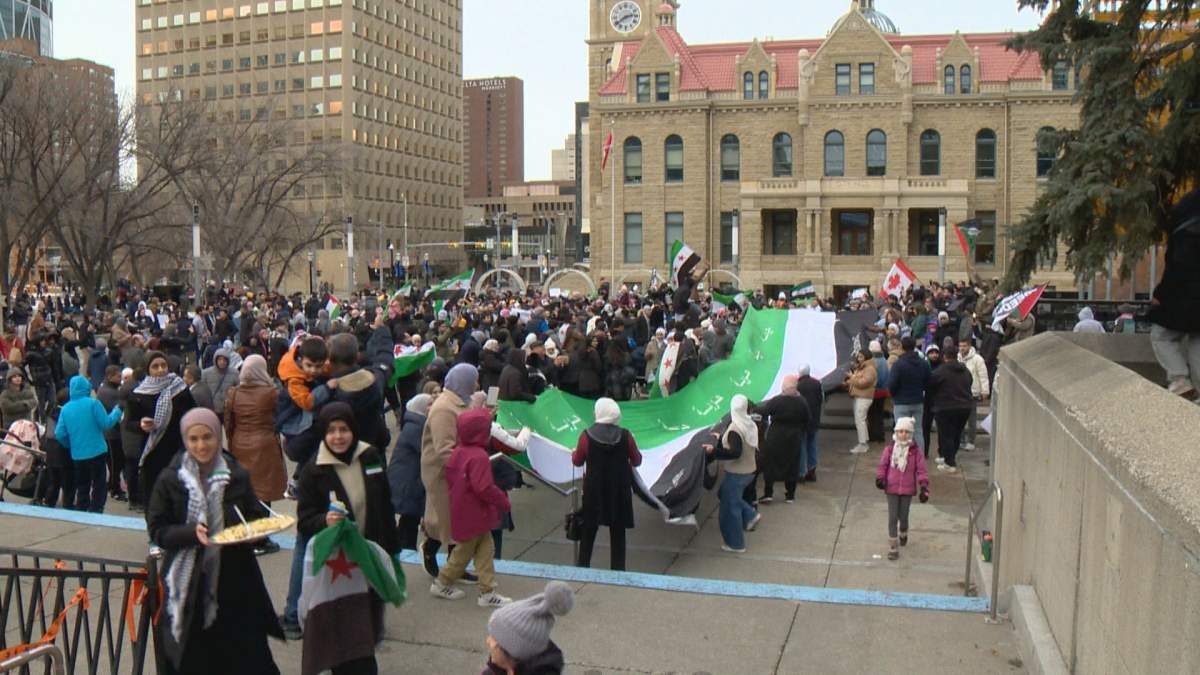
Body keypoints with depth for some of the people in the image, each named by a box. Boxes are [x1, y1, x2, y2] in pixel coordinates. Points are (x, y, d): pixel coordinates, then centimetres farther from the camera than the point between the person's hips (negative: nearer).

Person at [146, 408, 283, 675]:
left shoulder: (237, 476, 2)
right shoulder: (170, 480, -3)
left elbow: (257, 517, 10)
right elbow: (156, 530, -4)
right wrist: (191, 532, -21)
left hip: (233, 580, 1)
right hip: (189, 585, -1)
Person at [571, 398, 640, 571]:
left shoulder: (587, 435, -13)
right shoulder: (625, 435, -12)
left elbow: (577, 461, 1)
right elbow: (637, 461, 0)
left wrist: (574, 453, 23)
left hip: (594, 490, 0)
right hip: (619, 491, 0)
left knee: (589, 530, 15)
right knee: (618, 531, 11)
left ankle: (583, 566, 22)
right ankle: (618, 569, 15)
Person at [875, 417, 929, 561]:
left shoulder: (916, 451, -5)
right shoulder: (890, 449, -3)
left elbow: (921, 470, -4)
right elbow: (883, 465, 5)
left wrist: (924, 486, -12)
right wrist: (880, 477, -10)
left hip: (907, 489, 0)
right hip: (891, 488, 0)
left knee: (903, 516, 10)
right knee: (892, 518, 0)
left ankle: (903, 534, 44)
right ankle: (893, 548, 6)